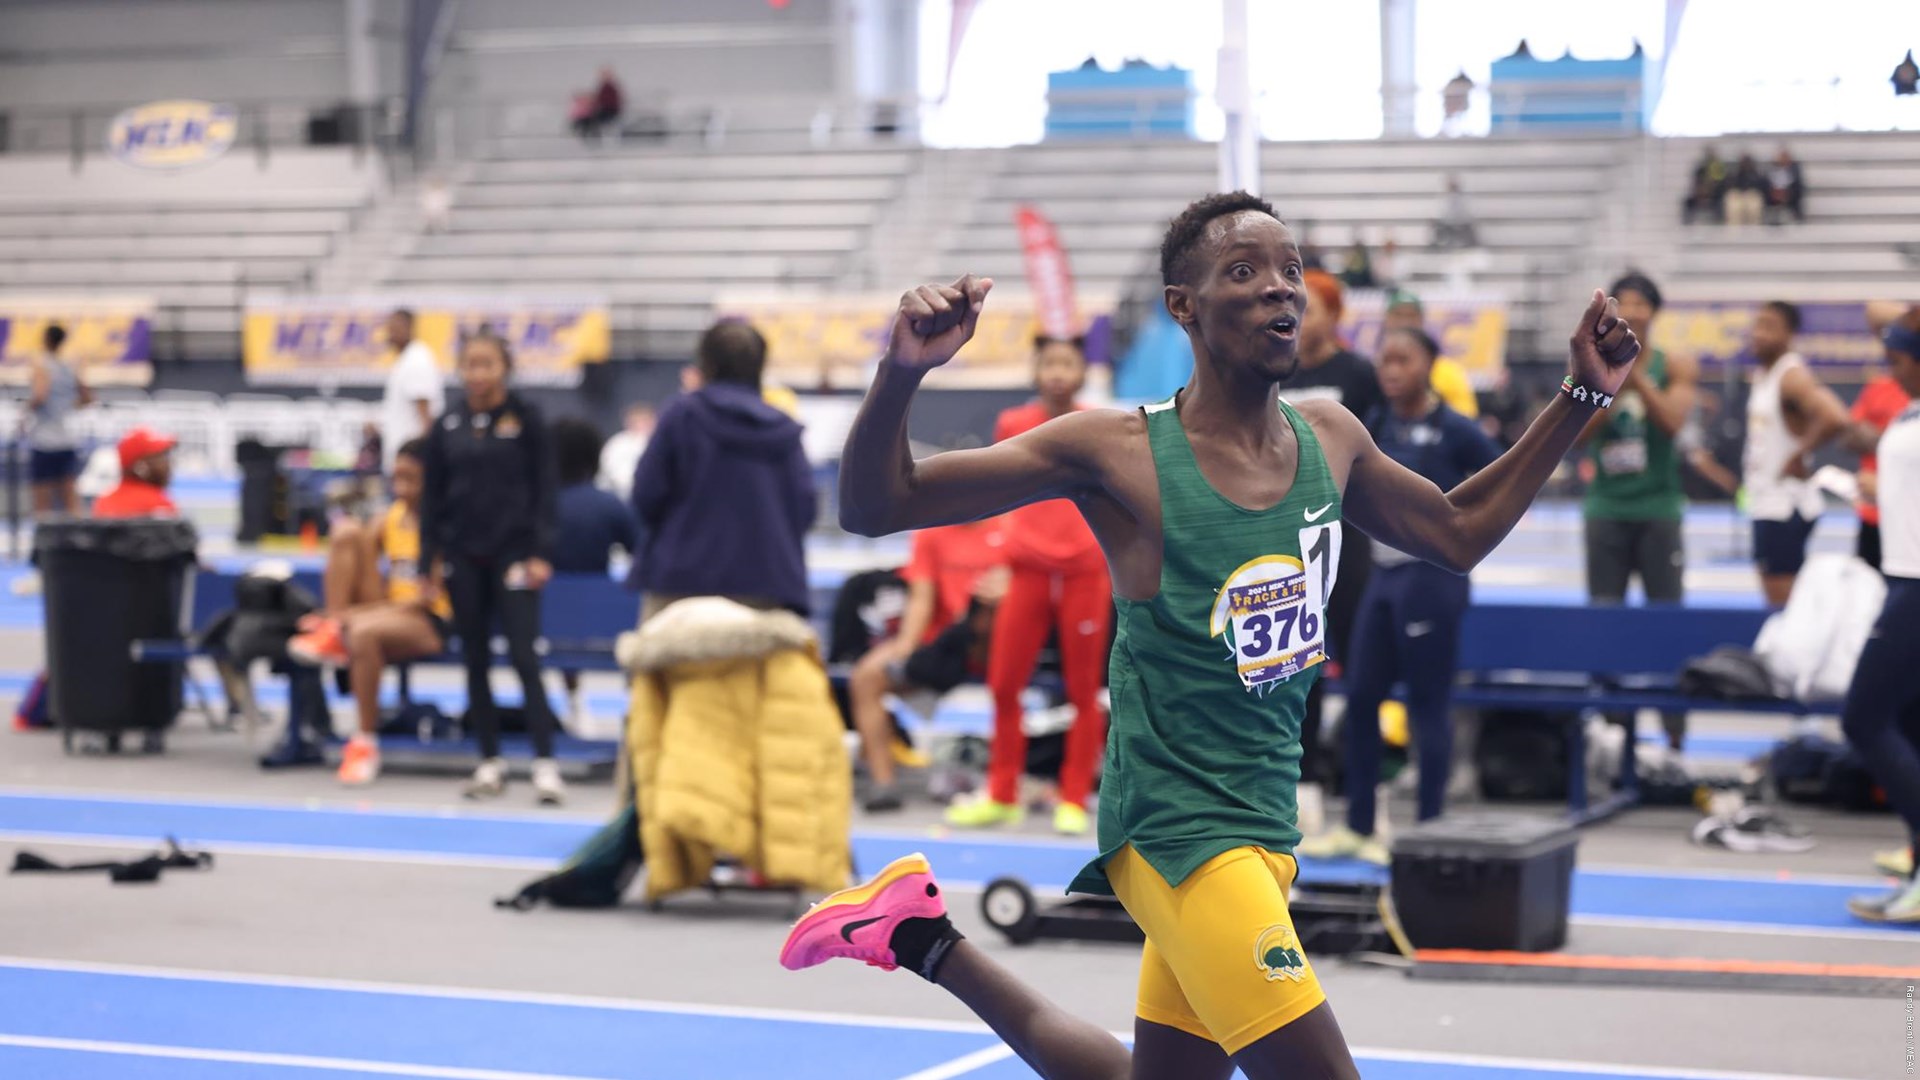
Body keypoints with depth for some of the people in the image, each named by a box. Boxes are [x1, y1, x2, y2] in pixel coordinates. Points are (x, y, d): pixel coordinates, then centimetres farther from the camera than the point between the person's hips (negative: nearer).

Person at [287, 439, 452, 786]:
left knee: (364, 632, -40)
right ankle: (331, 633, -17)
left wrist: (355, 612, -23)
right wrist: (338, 611, -8)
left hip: (431, 623, -6)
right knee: (348, 531, -11)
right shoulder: (393, 517, 13)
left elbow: (432, 595, -15)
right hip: (385, 608, 6)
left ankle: (366, 742, -29)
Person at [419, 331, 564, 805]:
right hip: (462, 557, 4)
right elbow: (432, 496, 10)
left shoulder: (526, 419, -1)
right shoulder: (448, 427, 7)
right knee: (475, 661, 7)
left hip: (513, 552, -3)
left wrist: (540, 553, -10)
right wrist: (427, 562, 5)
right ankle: (490, 761, 14)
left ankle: (545, 763, -10)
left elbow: (544, 489, -2)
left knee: (524, 657, -10)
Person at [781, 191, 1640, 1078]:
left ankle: (923, 937, 31)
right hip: (1179, 827, -7)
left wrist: (1581, 394, 16)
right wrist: (902, 373, -31)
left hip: (1264, 824, 7)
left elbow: (1458, 535, 22)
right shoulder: (1118, 453, -13)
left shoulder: (1331, 440, 4)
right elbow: (874, 507, -12)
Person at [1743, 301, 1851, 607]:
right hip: (1765, 501, 10)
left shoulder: (1793, 377, -15)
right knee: (1773, 596, 12)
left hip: (1787, 504, -10)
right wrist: (1752, 457, 11)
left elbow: (1834, 418, -31)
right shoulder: (1761, 375, 12)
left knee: (1784, 601, -9)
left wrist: (1799, 456, -18)